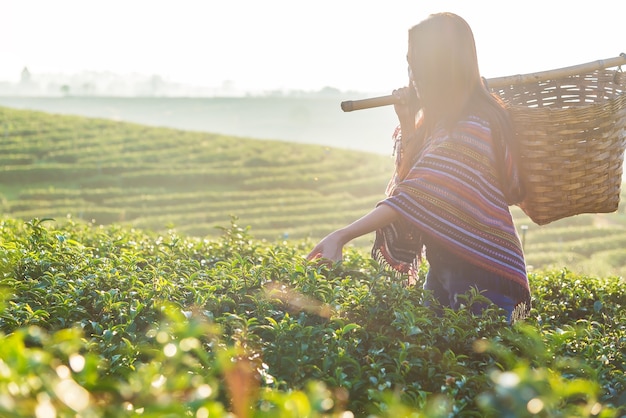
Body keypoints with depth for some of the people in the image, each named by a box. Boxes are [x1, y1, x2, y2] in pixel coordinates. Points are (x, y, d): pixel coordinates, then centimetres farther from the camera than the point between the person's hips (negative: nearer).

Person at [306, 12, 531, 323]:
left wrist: (341, 237, -31)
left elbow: (415, 197, -27)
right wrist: (407, 123, 1)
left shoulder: (474, 128, -21)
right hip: (444, 269, 9)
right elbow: (410, 177, 12)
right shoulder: (441, 119, 9)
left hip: (482, 277, -9)